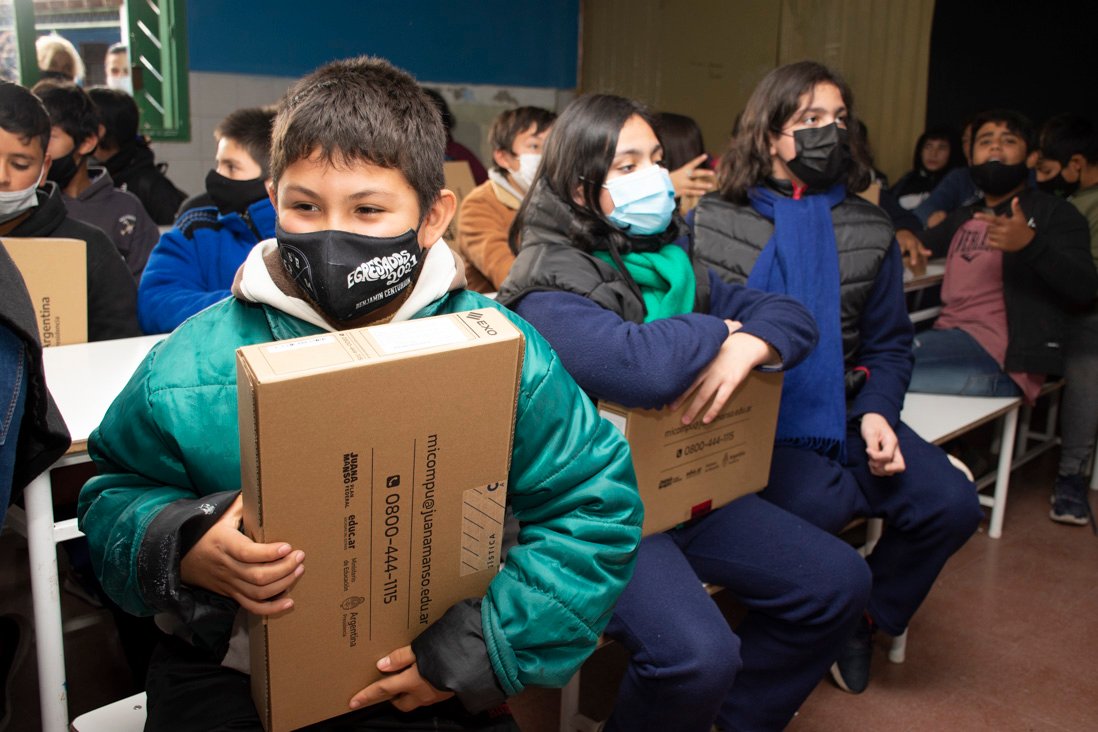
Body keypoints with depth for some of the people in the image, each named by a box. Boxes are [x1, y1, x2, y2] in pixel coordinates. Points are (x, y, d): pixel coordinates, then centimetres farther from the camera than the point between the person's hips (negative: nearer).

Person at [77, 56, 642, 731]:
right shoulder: (196, 362, -8)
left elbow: (596, 504, -4)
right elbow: (117, 494, 7)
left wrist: (484, 647, -12)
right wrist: (181, 552, -17)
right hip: (230, 671, 0)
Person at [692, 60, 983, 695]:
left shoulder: (870, 230, 10)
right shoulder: (711, 220, 2)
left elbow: (890, 344, 12)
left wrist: (878, 412, -6)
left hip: (843, 408, 5)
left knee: (951, 503, -13)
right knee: (817, 501, -32)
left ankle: (865, 620, 17)